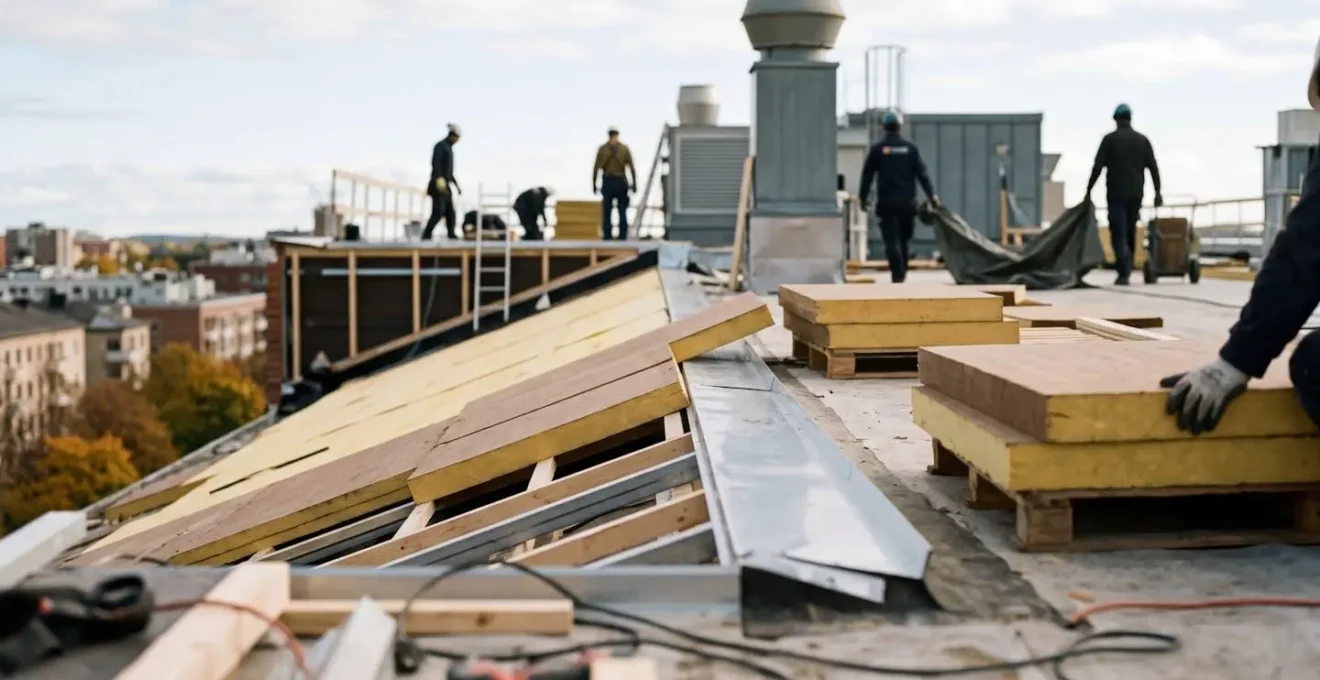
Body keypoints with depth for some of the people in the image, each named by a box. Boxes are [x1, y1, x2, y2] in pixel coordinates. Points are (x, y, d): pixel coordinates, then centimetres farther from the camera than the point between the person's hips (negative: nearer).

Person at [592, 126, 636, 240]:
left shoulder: (602, 148, 0)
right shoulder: (624, 148, 0)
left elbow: (596, 168, -4)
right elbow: (632, 168, -4)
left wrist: (594, 184, 1)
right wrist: (634, 184, 1)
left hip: (607, 182, 0)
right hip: (621, 182, 0)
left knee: (606, 212, 4)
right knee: (622, 212, 5)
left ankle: (606, 238, 1)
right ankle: (623, 238, 0)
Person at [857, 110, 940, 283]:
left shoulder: (877, 149, 0)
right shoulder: (910, 148, 4)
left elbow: (867, 175, 2)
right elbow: (922, 174, 0)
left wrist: (863, 198, 10)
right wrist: (932, 195, 1)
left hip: (887, 202, -2)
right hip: (907, 201, 2)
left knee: (892, 241, -5)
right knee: (904, 240, 16)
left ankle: (898, 275, -18)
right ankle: (902, 273, 23)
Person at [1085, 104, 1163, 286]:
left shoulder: (1109, 139, -4)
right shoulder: (1142, 140, 7)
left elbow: (1097, 167, -7)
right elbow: (1153, 167, 5)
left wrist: (1088, 190, -1)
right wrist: (1157, 192, 9)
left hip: (1116, 194, -4)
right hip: (1136, 194, 4)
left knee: (1119, 234, -5)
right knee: (1130, 233, 15)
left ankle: (1124, 273, -18)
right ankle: (1126, 269, 21)